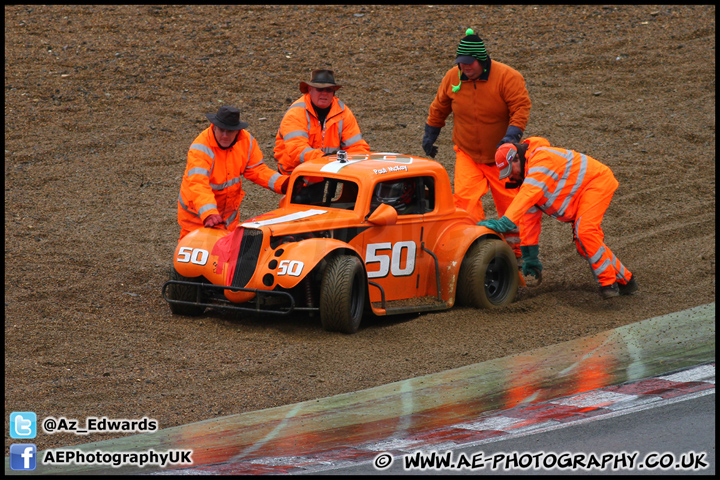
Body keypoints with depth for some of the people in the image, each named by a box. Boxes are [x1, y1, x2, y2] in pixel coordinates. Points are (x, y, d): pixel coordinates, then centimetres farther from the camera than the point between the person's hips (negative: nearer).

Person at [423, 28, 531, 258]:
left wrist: (511, 137, -31)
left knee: (509, 201, 6)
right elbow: (439, 108, 11)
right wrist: (430, 135, 17)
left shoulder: (507, 77, -16)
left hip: (501, 156, -2)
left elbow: (521, 108, -19)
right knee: (465, 198, -17)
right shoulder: (452, 77, -4)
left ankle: (515, 251, 23)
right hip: (467, 153, 2)